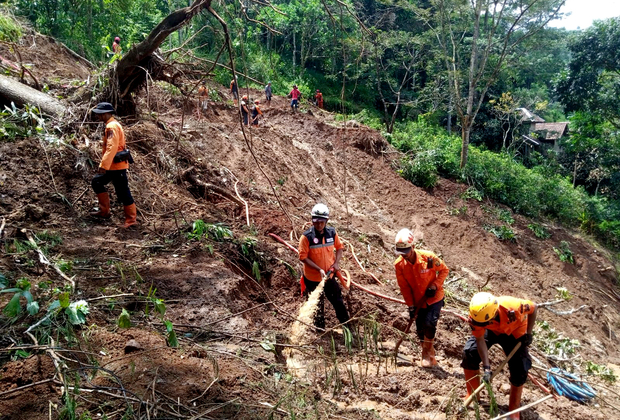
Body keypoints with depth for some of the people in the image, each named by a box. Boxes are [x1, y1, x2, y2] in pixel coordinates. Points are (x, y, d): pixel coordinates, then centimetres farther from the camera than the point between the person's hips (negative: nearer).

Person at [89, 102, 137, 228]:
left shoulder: (112, 126, -17)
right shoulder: (112, 125, 15)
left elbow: (111, 148, -27)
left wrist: (103, 165, -29)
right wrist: (105, 164, 23)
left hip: (117, 166, -11)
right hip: (113, 166, 11)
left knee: (122, 192, -3)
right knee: (97, 183, 18)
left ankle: (131, 219, 7)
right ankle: (104, 211, 23)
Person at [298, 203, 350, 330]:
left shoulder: (332, 233, -8)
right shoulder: (306, 237, -20)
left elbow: (339, 247, 7)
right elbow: (303, 257, -17)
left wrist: (336, 263, -8)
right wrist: (319, 269, -25)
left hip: (329, 276, 3)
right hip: (313, 278, -3)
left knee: (338, 301, 18)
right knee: (317, 306, 15)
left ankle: (346, 323, 38)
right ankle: (320, 329, 35)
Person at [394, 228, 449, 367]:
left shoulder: (428, 257, -24)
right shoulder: (399, 265, -16)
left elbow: (444, 270, -7)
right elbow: (404, 287, -6)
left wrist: (435, 285, -21)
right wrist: (411, 306, -8)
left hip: (434, 298, -3)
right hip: (418, 302, 3)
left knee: (429, 324, -19)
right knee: (421, 331, 6)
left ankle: (428, 354, 5)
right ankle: (429, 358, 29)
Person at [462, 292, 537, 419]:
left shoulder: (513, 307, -45)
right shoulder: (476, 315, -38)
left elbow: (534, 307, -23)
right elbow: (480, 340, -26)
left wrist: (528, 333, -17)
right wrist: (486, 367, -31)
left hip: (514, 332, -2)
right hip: (491, 330, 2)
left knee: (519, 370, -7)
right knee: (469, 354, -10)